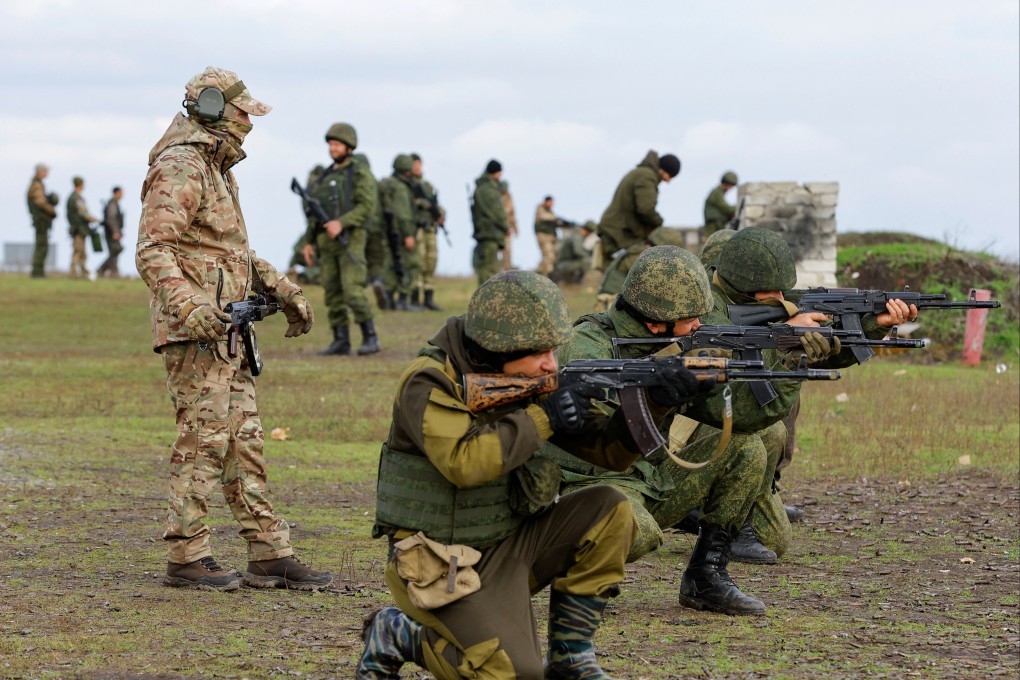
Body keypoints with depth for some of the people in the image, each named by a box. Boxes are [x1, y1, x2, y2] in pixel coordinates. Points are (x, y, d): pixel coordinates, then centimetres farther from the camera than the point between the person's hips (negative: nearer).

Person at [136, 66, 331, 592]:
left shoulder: (218, 170, 20)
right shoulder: (180, 169, -12)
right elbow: (152, 252, -22)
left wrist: (284, 292, 26)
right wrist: (188, 306, -35)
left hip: (226, 332, 10)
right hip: (195, 332, -10)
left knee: (245, 443, 9)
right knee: (202, 441, -7)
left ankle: (270, 555, 10)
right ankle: (186, 559, -2)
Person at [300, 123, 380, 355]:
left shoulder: (360, 173, -4)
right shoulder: (325, 177, 18)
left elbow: (367, 207, -15)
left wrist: (341, 223, -25)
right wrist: (309, 242, 13)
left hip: (350, 238, -7)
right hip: (326, 241, 7)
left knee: (353, 291, -14)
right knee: (333, 293, 3)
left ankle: (370, 338, -6)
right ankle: (340, 342, 5)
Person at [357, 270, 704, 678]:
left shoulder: (534, 380, 3)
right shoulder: (430, 382, -17)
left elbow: (608, 451, 4)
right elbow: (464, 463, -33)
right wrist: (542, 418, -26)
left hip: (511, 545, 7)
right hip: (443, 567, -7)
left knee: (610, 512, -10)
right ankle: (398, 635, 4)